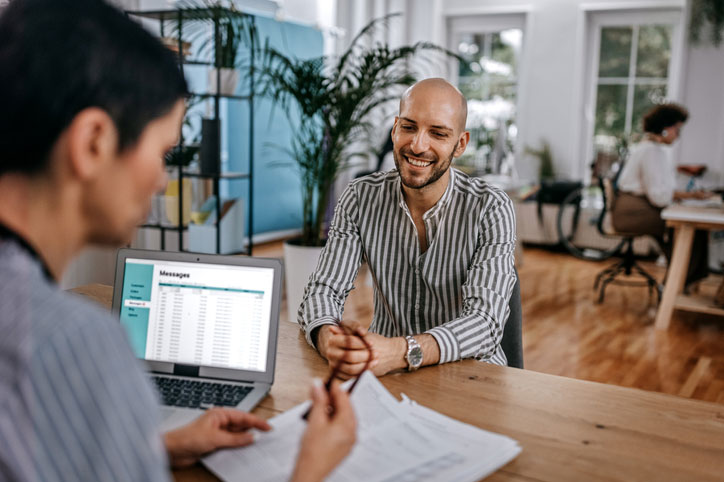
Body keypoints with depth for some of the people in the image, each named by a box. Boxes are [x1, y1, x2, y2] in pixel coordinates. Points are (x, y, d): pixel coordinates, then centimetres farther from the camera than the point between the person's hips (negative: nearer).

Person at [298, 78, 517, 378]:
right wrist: (327, 338, -31)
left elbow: (485, 322, -22)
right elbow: (324, 289, -6)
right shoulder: (361, 198, -3)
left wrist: (401, 352, -40)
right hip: (385, 375, 2)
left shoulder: (491, 209, -12)